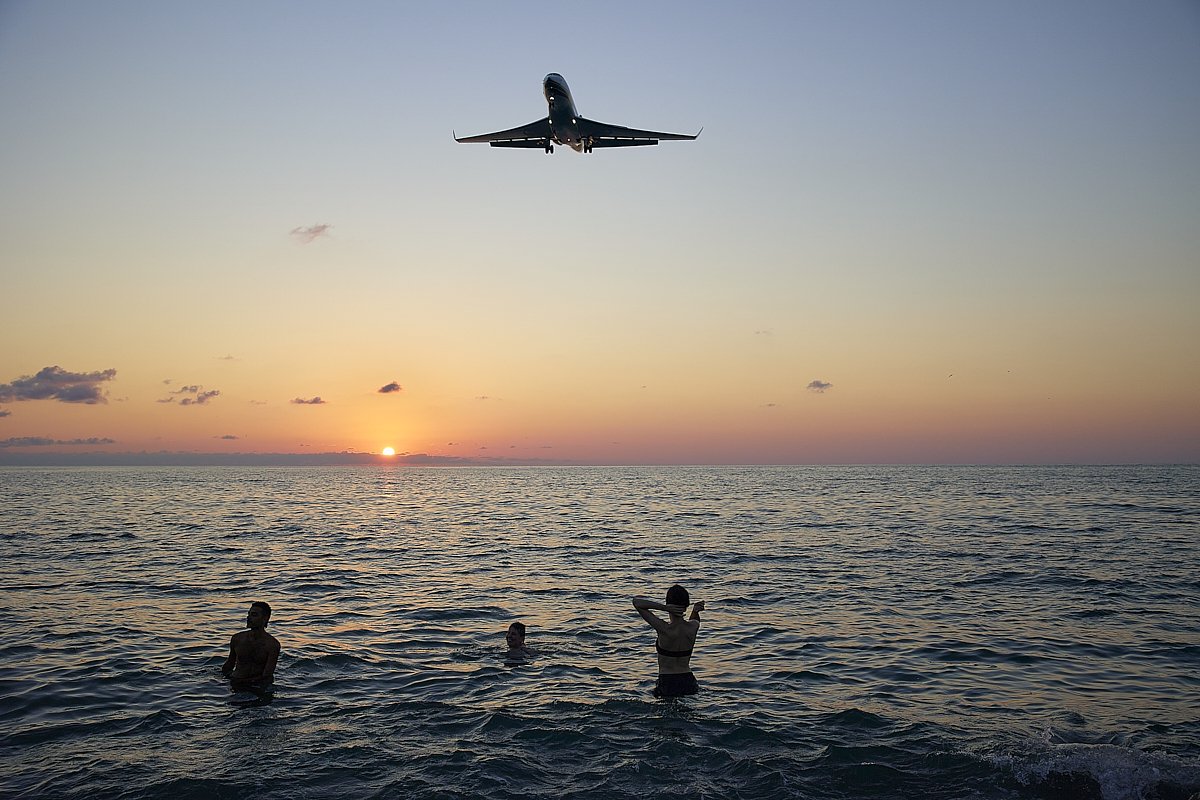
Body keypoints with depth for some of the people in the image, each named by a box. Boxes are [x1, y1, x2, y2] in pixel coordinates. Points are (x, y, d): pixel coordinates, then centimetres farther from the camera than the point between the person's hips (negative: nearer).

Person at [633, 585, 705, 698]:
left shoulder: (664, 629, -18)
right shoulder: (693, 627, -6)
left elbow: (636, 601, -14)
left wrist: (665, 608, -21)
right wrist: (696, 610, 3)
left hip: (666, 685, -4)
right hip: (688, 683, 4)